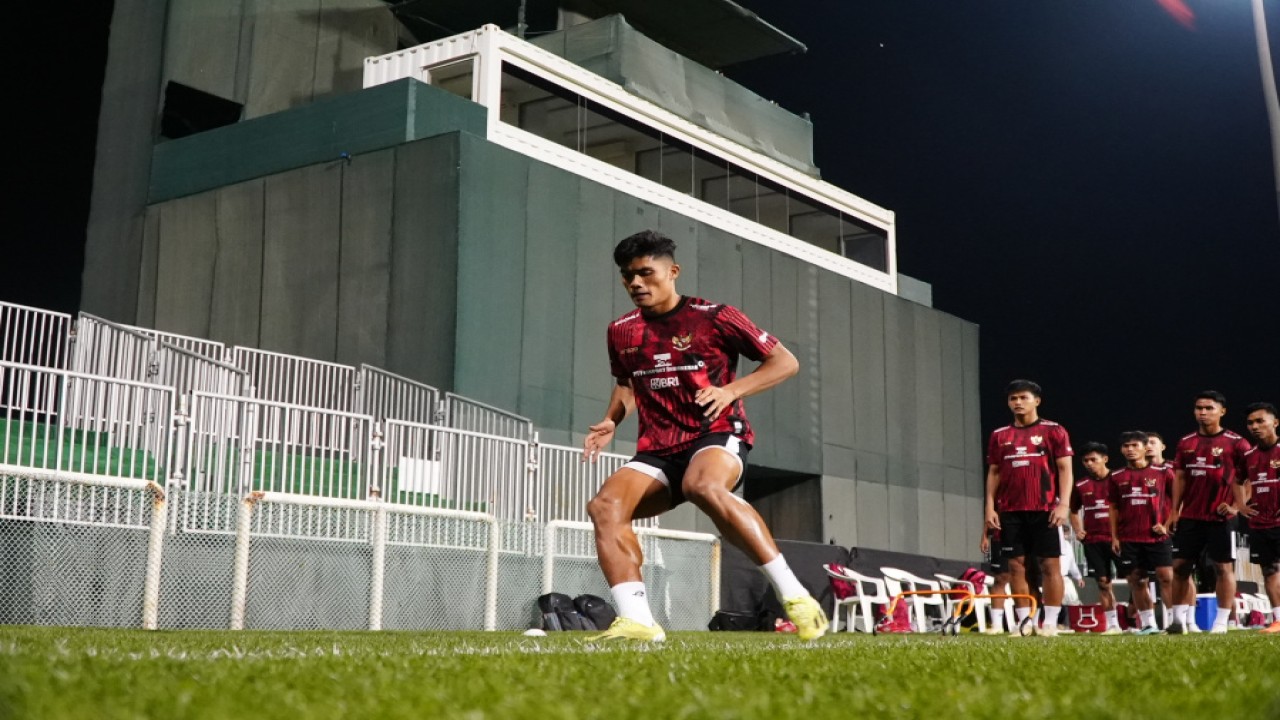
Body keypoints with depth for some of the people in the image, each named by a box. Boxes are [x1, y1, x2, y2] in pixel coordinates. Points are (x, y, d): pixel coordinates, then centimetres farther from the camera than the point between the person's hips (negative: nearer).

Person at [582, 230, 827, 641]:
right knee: (605, 505, -23)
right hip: (657, 451, 5)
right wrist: (610, 422, 9)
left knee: (703, 486, -40)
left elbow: (786, 362, 2)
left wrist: (730, 391, -13)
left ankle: (793, 594, -32)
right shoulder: (621, 332, 11)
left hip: (717, 435, -5)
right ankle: (637, 622, -25)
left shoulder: (714, 317, -3)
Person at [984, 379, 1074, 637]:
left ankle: (1050, 622, 2)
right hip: (1010, 511, 3)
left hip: (1044, 510, -3)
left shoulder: (1054, 431, 3)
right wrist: (990, 506, 5)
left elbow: (1065, 469, 0)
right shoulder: (999, 436, 12)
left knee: (1049, 565, -3)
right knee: (1016, 565, 2)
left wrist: (1063, 504, -11)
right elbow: (994, 472, 14)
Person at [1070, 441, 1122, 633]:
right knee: (1103, 582, 4)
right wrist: (1078, 530, 8)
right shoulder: (1081, 485, 7)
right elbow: (1074, 510, 23)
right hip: (1093, 540, 3)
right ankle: (1112, 625, 12)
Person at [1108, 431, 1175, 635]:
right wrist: (1114, 537, 7)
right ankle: (1148, 624, 10)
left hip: (1157, 536, -2)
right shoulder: (1117, 477, 9)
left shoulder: (1162, 473, 2)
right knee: (1137, 581, 3)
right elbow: (1114, 509, 13)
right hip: (1129, 539, 3)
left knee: (1167, 577, -9)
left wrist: (1168, 525, -3)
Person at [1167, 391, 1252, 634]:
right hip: (1190, 517, 5)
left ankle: (1221, 622, 5)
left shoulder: (1235, 443, -4)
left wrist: (1237, 506, -14)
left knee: (1224, 567, 0)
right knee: (1180, 566, 5)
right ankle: (1179, 618, 13)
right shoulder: (1186, 443, 10)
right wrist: (1175, 511, 7)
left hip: (1220, 517, -5)